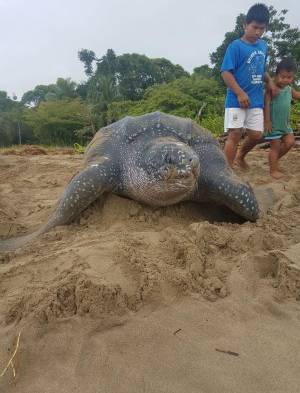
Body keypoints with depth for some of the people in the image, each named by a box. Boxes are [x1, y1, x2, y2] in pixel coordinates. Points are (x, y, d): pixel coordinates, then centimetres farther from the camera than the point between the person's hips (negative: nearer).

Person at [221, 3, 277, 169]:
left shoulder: (264, 46, 13)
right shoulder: (236, 46, -7)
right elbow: (225, 72, -14)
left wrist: (270, 81, 6)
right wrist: (240, 93, -22)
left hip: (256, 99, 6)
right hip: (236, 99, -6)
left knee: (256, 135, 7)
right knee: (235, 134, -10)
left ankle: (240, 156, 34)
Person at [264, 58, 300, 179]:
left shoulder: (289, 89, 9)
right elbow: (266, 105, -16)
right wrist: (267, 121, -21)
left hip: (285, 123, 7)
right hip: (273, 124, -7)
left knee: (290, 142, 3)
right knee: (275, 147, -1)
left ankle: (275, 158, 24)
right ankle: (273, 170, 12)